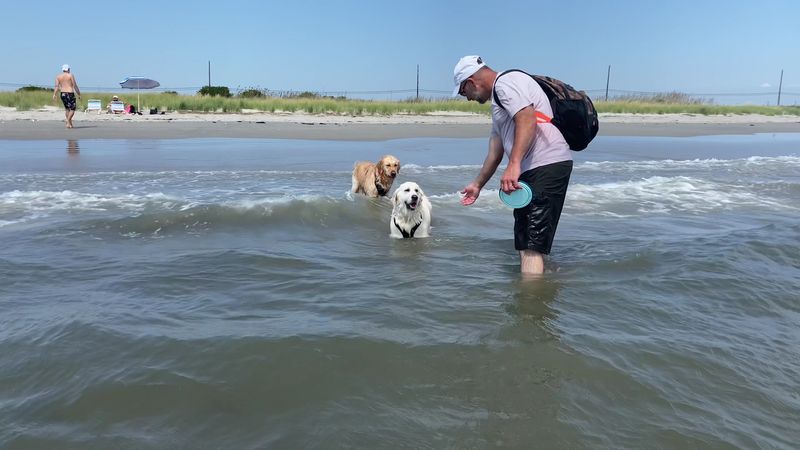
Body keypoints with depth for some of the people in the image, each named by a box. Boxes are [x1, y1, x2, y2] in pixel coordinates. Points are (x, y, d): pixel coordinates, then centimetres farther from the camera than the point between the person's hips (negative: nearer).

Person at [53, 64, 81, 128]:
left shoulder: (58, 76, 10)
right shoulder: (71, 75, -3)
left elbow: (57, 86, -1)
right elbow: (75, 86, -7)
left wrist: (54, 95, -7)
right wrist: (79, 94, -1)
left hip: (62, 94, 5)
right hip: (70, 94, -5)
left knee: (67, 109, 17)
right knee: (72, 108, 1)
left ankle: (70, 123, 19)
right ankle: (68, 122, -16)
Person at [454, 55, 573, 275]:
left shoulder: (506, 82, -5)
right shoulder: (498, 101, 27)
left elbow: (527, 120, -23)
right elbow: (494, 152, 32)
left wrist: (514, 165, -31)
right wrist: (477, 185, 39)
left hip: (548, 164, -11)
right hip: (530, 171, 11)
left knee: (532, 246, -15)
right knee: (524, 243, 16)